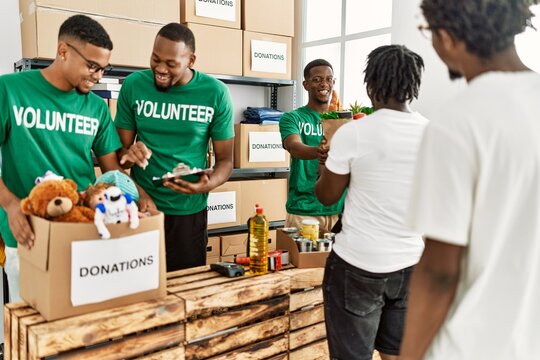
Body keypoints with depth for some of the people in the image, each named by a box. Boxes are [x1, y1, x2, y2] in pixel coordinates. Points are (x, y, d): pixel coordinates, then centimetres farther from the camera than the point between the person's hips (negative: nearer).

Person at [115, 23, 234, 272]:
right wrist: (129, 154, -23)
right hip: (141, 206, 1)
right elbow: (120, 150, 1)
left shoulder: (215, 93, -8)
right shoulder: (133, 85, -5)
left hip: (189, 211, 0)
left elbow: (225, 160, -3)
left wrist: (207, 185, -24)